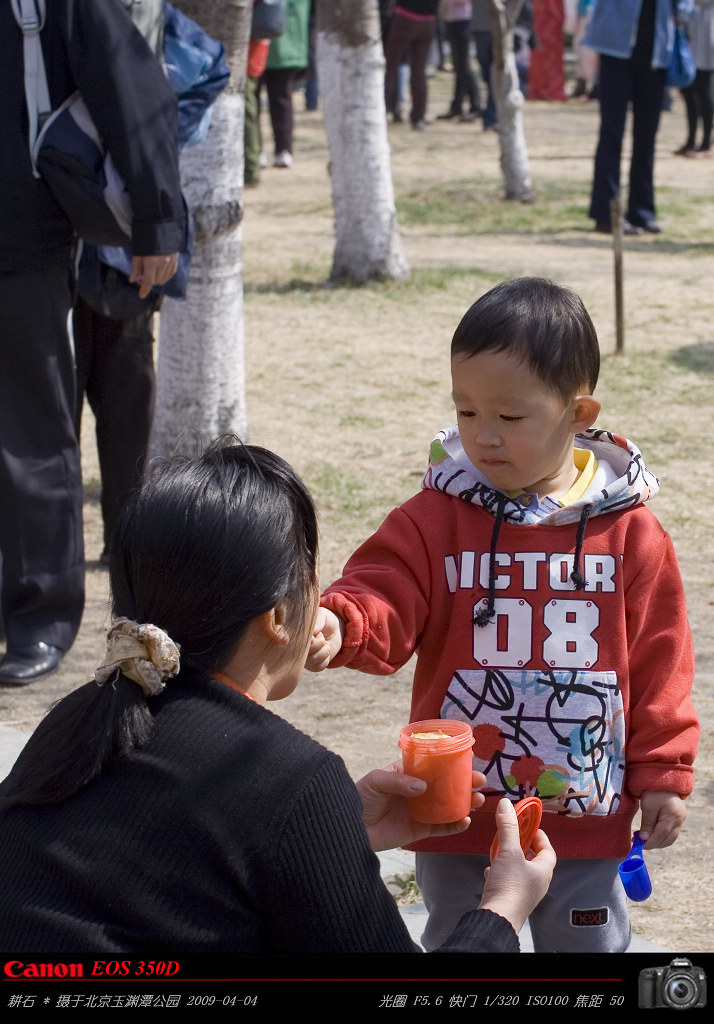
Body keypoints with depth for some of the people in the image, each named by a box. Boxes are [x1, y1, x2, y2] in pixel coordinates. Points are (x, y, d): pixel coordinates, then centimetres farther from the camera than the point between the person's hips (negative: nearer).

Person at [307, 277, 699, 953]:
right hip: (459, 816, 0)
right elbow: (384, 597, -16)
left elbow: (659, 660, 1)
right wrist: (339, 622, -39)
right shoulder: (437, 519, -6)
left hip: (588, 817, 0)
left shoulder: (629, 531, -5)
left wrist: (662, 774, 2)